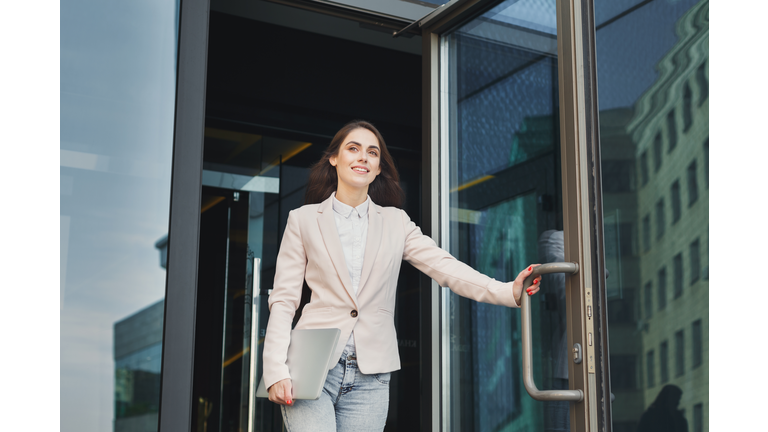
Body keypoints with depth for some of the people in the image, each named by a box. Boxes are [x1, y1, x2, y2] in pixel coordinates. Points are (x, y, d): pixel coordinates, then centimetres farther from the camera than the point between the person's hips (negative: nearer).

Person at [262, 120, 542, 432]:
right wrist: (276, 370, -9)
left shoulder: (395, 223, 12)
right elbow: (283, 300, 3)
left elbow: (444, 267, 0)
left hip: (369, 378, 2)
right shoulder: (303, 220, 7)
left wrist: (509, 291, -17)